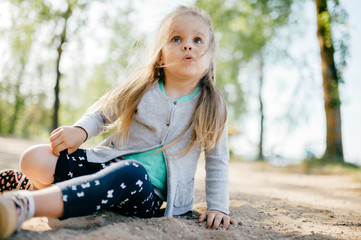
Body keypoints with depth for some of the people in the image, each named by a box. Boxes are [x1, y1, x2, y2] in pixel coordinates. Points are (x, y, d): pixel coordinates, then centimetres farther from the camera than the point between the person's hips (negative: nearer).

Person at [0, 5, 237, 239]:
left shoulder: (212, 107, 3)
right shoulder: (141, 89, 5)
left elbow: (217, 161, 10)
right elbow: (102, 113, 16)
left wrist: (218, 207, 0)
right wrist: (80, 130, -6)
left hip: (148, 195, -2)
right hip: (107, 164, 3)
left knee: (131, 173, -41)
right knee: (36, 159, -20)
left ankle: (22, 207, -48)